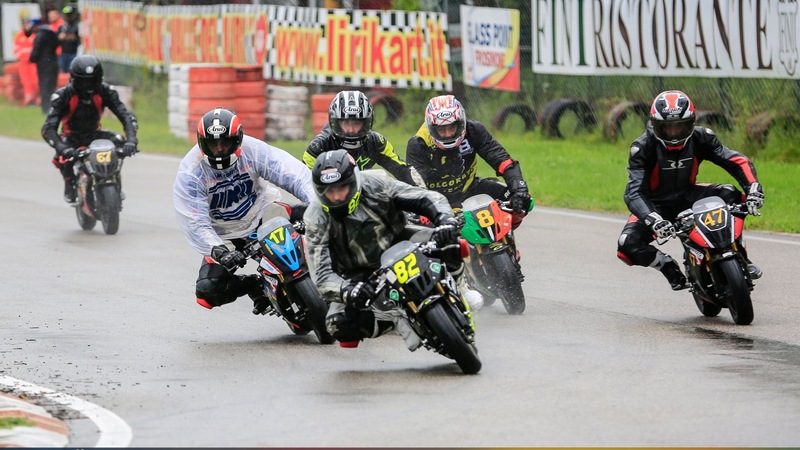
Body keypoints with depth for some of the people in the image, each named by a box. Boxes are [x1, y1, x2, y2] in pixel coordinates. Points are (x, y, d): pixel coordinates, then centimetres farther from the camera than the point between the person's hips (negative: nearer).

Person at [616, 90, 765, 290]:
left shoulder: (700, 138, -16)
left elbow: (737, 161, -18)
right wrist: (653, 220, -51)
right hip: (656, 205, -2)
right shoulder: (643, 148, -24)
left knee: (731, 197, -26)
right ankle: (669, 266, 0)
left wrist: (753, 189, -38)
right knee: (627, 246, -28)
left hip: (688, 197, 2)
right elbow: (634, 193, -32)